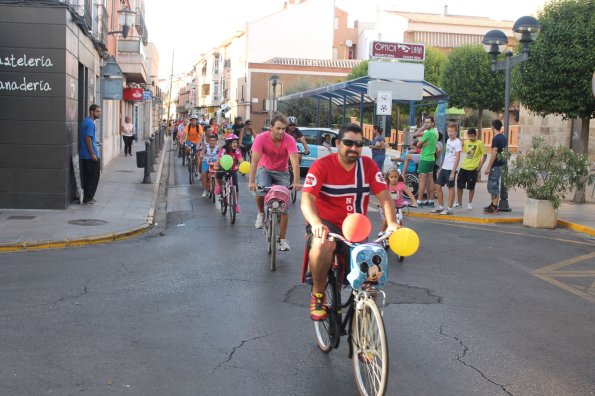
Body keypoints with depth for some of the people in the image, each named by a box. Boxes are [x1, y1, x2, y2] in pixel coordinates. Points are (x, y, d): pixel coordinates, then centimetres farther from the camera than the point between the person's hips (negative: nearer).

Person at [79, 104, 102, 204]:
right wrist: (92, 154, -20)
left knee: (87, 177, 14)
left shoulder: (85, 121, 15)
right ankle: (88, 198, 0)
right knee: (94, 177, -2)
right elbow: (88, 139, -21)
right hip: (90, 155, -10)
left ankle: (87, 197, 19)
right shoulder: (90, 123, -16)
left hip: (84, 155, 10)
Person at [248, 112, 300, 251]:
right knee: (260, 191, -30)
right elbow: (255, 160, -31)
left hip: (282, 172, 1)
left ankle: (282, 239, 4)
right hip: (265, 169, -1)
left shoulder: (289, 140, -24)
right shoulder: (261, 138, -25)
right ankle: (261, 214, 3)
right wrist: (251, 181, -40)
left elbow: (294, 161, -31)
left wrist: (296, 182, -41)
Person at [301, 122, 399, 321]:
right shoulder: (322, 165, -11)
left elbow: (383, 195, -9)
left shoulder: (368, 165, -1)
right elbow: (306, 198, -22)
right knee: (322, 244, -37)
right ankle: (318, 294, -14)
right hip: (326, 223, -3)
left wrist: (392, 223, -28)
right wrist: (316, 224, -41)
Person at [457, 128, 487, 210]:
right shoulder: (466, 142, 8)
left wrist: (480, 166, -9)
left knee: (471, 187, 4)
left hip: (473, 169, -5)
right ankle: (459, 202, 18)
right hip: (464, 167, 5)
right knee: (459, 185, 4)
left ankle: (470, 203, 19)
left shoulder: (480, 143, -7)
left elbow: (485, 155, -4)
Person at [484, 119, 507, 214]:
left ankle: (494, 208, -3)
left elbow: (494, 154, -19)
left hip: (495, 165, -9)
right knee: (494, 186, 18)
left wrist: (488, 167, -17)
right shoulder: (504, 138, 13)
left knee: (493, 186, -5)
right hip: (501, 164, 9)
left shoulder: (496, 138, -15)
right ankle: (493, 204, 25)